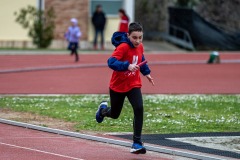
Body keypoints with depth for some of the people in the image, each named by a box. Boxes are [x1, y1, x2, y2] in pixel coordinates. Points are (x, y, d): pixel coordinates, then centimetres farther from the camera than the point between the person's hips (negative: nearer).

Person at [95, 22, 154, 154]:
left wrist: (146, 73, 16)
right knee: (115, 114, 14)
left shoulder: (140, 47, -4)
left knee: (139, 109, -18)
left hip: (133, 85, 4)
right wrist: (127, 66, -49)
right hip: (118, 86, -4)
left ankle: (137, 143, -12)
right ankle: (103, 109, 53)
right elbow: (111, 62, -38)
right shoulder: (123, 47, -25)